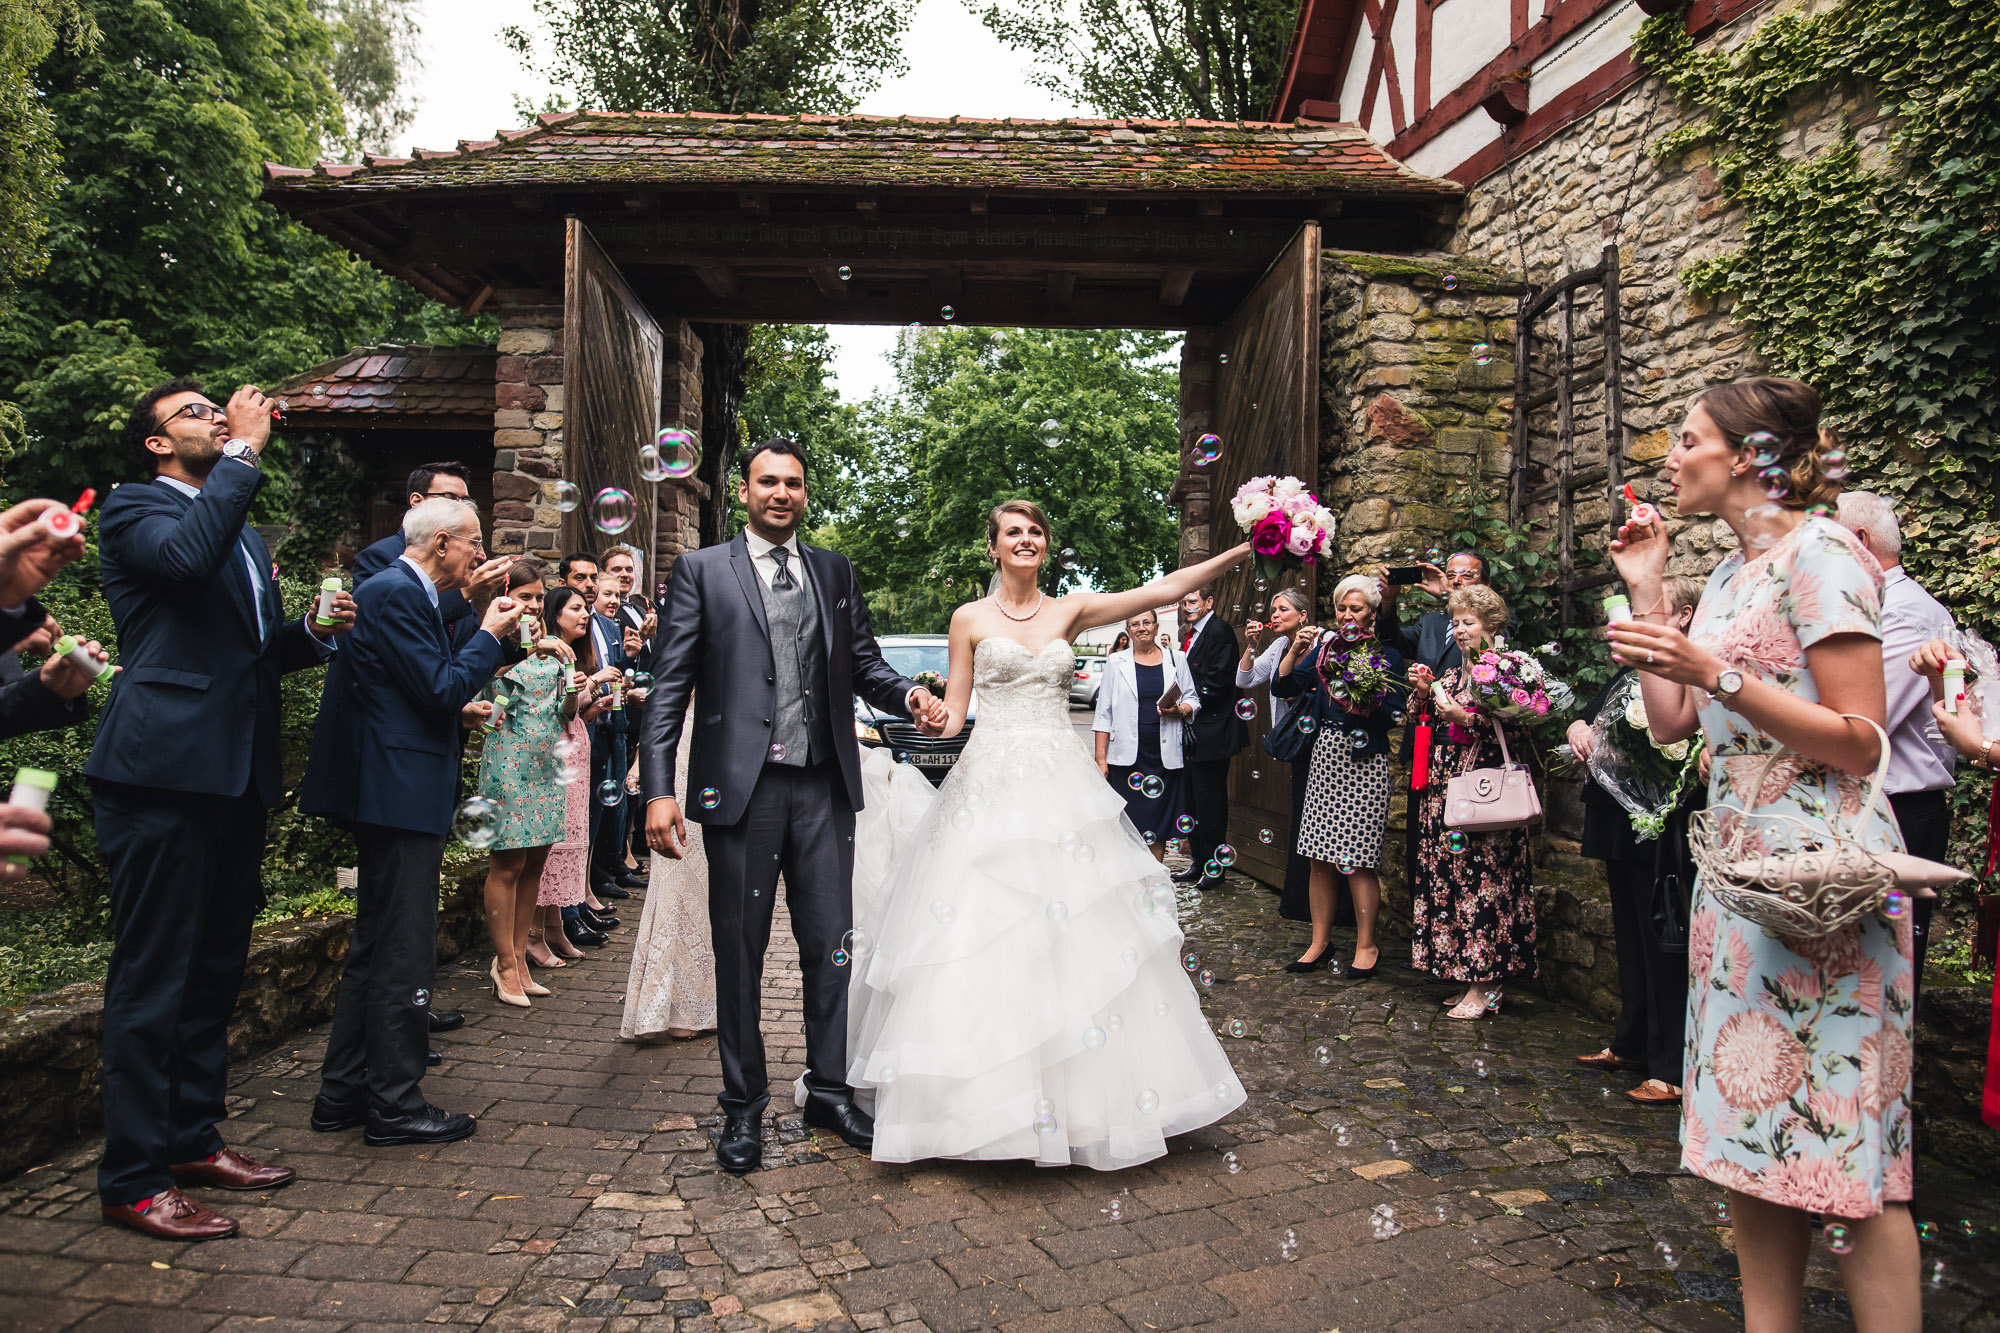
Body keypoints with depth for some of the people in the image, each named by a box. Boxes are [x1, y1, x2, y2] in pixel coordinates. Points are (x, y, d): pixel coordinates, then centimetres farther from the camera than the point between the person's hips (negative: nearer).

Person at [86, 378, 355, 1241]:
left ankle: (192, 1137, 28)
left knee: (215, 968, 15)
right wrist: (245, 452, -17)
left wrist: (315, 630, 5)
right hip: (165, 772, -8)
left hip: (237, 774, 8)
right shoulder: (135, 511, -1)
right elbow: (187, 556, -25)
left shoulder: (245, 536, 23)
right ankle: (134, 1179, 7)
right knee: (153, 977, -3)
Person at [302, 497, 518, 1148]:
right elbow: (442, 689, -20)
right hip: (401, 796, -11)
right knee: (403, 952, -2)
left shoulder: (402, 591, 16)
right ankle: (396, 1105, 9)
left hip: (390, 794, 11)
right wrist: (490, 636, -9)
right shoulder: (395, 593, -15)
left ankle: (342, 1095, 27)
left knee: (374, 947, 17)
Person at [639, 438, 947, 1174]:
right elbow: (669, 685, -3)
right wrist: (659, 789, -11)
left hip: (823, 788, 3)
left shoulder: (837, 572, 13)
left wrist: (909, 694, -10)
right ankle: (743, 1107, 25)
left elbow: (864, 664, 12)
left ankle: (829, 1092, 27)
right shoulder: (702, 571, 2)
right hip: (741, 786, -3)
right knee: (739, 954, 8)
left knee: (830, 946, 10)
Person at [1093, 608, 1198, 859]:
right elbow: (1104, 713, 4)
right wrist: (1100, 757, -2)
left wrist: (1178, 710, -11)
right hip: (1127, 756, -1)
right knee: (1129, 823, -3)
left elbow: (1193, 700, 12)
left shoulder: (1176, 660, 10)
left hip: (1164, 755, 1)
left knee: (1159, 826, 5)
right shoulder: (1116, 662, 7)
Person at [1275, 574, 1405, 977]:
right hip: (1325, 753, 4)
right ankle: (1320, 940, 16)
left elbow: (1394, 713, -6)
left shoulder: (1386, 654, 1)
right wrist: (1295, 651, -8)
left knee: (1358, 858, -3)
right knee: (1320, 856, 5)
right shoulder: (1324, 648, 12)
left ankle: (1366, 945, 10)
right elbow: (1282, 686, 5)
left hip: (1364, 760, -4)